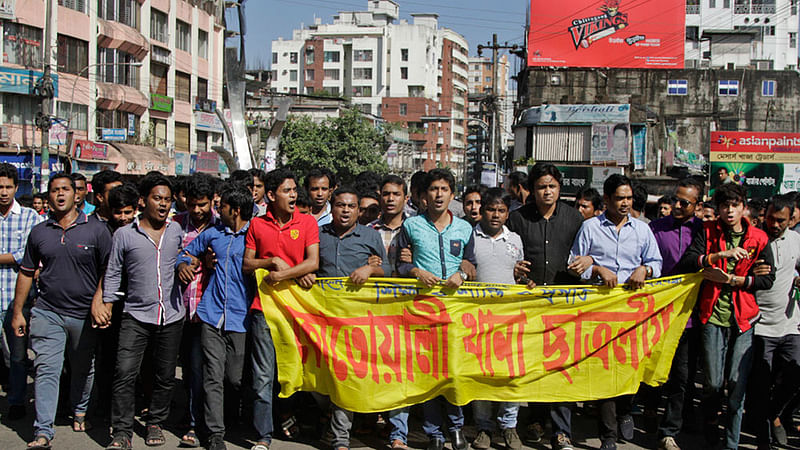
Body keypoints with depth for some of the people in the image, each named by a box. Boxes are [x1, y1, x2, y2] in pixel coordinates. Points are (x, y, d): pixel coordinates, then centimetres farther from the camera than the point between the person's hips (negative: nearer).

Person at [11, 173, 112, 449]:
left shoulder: (96, 230, -2)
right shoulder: (39, 232, 6)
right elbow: (26, 273, 12)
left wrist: (98, 299, -11)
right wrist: (18, 312, 10)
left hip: (84, 315, -1)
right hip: (47, 313, 1)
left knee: (83, 369, 14)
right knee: (46, 370, -7)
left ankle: (80, 411, 38)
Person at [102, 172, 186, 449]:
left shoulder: (176, 230, 7)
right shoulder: (124, 234, 1)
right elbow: (113, 273, 7)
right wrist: (106, 305, 2)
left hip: (172, 315, 2)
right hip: (136, 315, -2)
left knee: (165, 376, 9)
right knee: (125, 373, -11)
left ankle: (155, 423, 26)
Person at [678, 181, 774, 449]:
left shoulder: (758, 239, 6)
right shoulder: (708, 233, 5)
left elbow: (768, 279, -1)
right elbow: (687, 261, -10)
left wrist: (730, 279, -9)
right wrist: (721, 254, -21)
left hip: (744, 318, 0)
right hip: (714, 316, 0)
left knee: (737, 382, -1)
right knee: (713, 381, 2)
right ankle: (710, 421, 31)